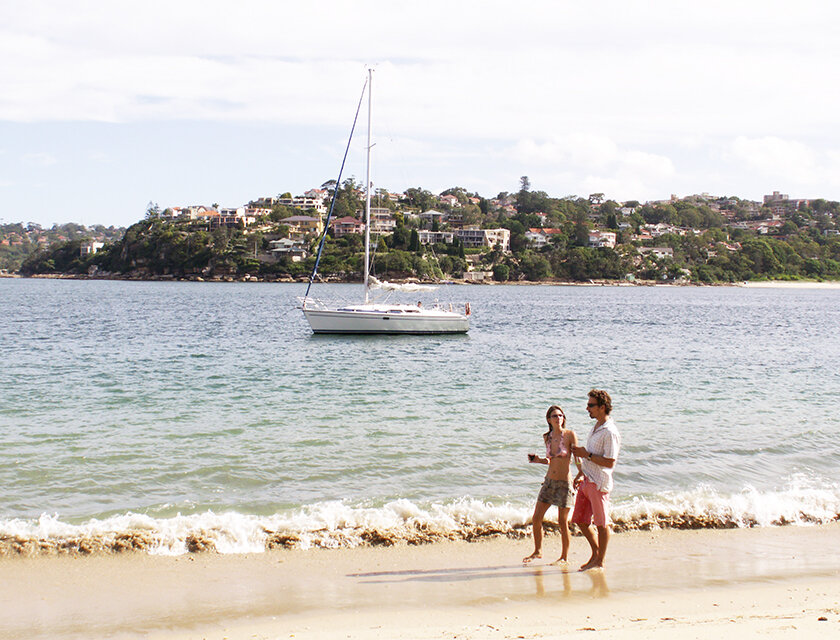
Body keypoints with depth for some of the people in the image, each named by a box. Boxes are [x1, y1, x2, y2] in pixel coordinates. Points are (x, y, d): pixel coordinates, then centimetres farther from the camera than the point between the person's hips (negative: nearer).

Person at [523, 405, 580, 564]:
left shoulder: (570, 435, -9)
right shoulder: (547, 437, 6)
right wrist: (538, 460, 0)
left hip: (565, 482, -5)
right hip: (549, 481, 5)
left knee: (563, 522, 0)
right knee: (536, 519, 5)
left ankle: (565, 557, 15)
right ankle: (538, 551, 24)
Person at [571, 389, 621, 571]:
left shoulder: (610, 432, -17)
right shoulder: (596, 426, 14)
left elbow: (610, 462, -22)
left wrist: (586, 455, -18)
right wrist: (581, 473, 20)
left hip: (599, 483, -9)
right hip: (586, 480, 9)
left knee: (601, 523, 2)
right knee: (580, 521, 12)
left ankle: (600, 560, 12)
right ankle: (596, 552, 27)